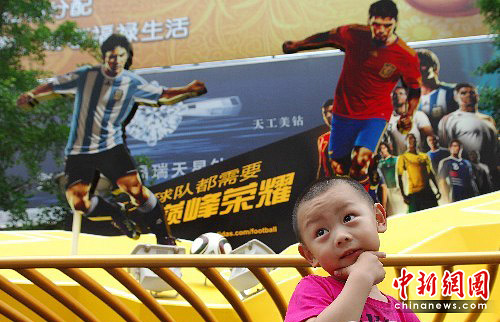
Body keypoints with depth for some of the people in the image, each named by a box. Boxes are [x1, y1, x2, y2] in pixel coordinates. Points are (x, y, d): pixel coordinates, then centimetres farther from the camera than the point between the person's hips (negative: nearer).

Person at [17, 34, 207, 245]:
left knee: (135, 188, -19)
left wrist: (186, 90, -4)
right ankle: (115, 214, 16)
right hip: (79, 151, 0)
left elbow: (161, 94, 10)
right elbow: (53, 86, 9)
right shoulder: (86, 76, -2)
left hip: (111, 146, 0)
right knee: (78, 204, -15)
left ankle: (163, 237, -1)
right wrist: (31, 94, -6)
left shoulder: (132, 83, 0)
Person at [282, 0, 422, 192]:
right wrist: (296, 45, 21)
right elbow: (326, 37, 7)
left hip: (375, 115, -3)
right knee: (339, 166, 9)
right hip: (344, 111, 3)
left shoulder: (407, 56, -15)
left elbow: (415, 89, 2)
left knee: (361, 159, -26)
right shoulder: (353, 34, -13)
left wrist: (408, 115, -14)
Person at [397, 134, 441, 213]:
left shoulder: (424, 156, 16)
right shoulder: (403, 157, 1)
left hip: (428, 191, 5)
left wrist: (438, 189, 14)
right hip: (414, 193, -5)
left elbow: (431, 174, 20)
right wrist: (403, 195, -11)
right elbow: (399, 177, -4)